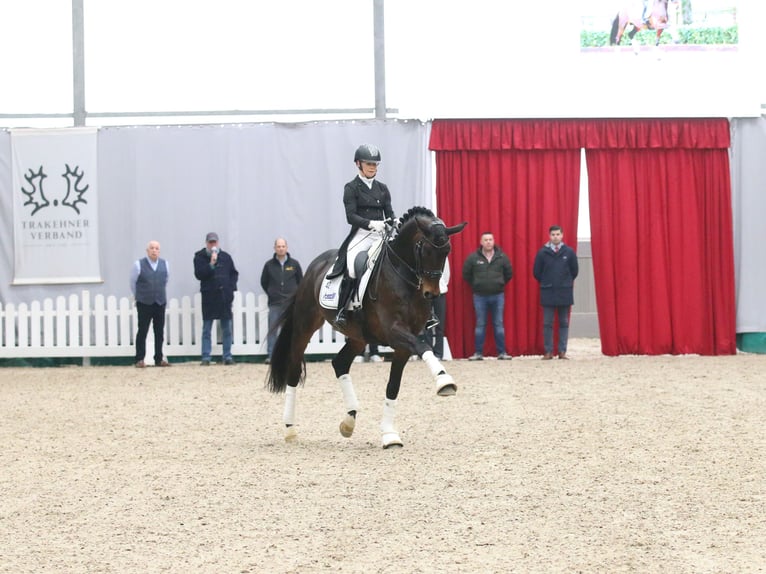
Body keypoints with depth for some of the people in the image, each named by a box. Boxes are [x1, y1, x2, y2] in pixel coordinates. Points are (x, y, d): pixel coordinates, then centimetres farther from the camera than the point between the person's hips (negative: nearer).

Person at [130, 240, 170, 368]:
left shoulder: (164, 265, 5)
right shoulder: (139, 265, -6)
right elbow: (133, 283, 5)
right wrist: (137, 296, 14)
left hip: (160, 303, 4)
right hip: (144, 304, -4)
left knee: (159, 332, 6)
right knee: (142, 332, -3)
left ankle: (159, 359, 11)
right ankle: (140, 359, 0)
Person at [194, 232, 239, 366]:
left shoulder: (225, 257, 9)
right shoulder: (200, 257, 1)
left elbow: (234, 273, 14)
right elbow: (199, 274, -10)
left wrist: (231, 287, 2)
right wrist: (211, 264, -17)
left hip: (224, 296, 2)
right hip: (209, 296, -2)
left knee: (227, 328, 4)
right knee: (206, 329, 0)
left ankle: (228, 356, 9)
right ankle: (205, 358, 2)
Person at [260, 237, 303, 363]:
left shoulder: (294, 264, 4)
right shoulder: (269, 265, 3)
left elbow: (301, 281, 13)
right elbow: (264, 282, 14)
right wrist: (271, 294, 8)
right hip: (274, 304, 0)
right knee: (272, 330, -3)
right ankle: (271, 355, -2)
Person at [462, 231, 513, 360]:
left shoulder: (502, 257, 0)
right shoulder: (473, 258, -3)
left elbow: (509, 273, 12)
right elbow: (466, 274, 7)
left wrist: (500, 284, 9)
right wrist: (475, 285, 6)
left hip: (498, 295, 1)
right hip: (480, 296, -1)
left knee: (499, 324, 4)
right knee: (480, 325, 4)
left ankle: (502, 352, 7)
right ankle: (478, 353, 7)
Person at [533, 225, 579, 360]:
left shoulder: (569, 252, 0)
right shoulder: (542, 252, -1)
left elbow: (574, 271, 8)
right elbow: (536, 272, 6)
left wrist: (566, 283, 9)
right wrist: (546, 283, 9)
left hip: (565, 292, 0)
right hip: (548, 293, 0)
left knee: (564, 323, 4)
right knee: (547, 323, 1)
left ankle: (562, 351, 7)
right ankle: (548, 351, 5)